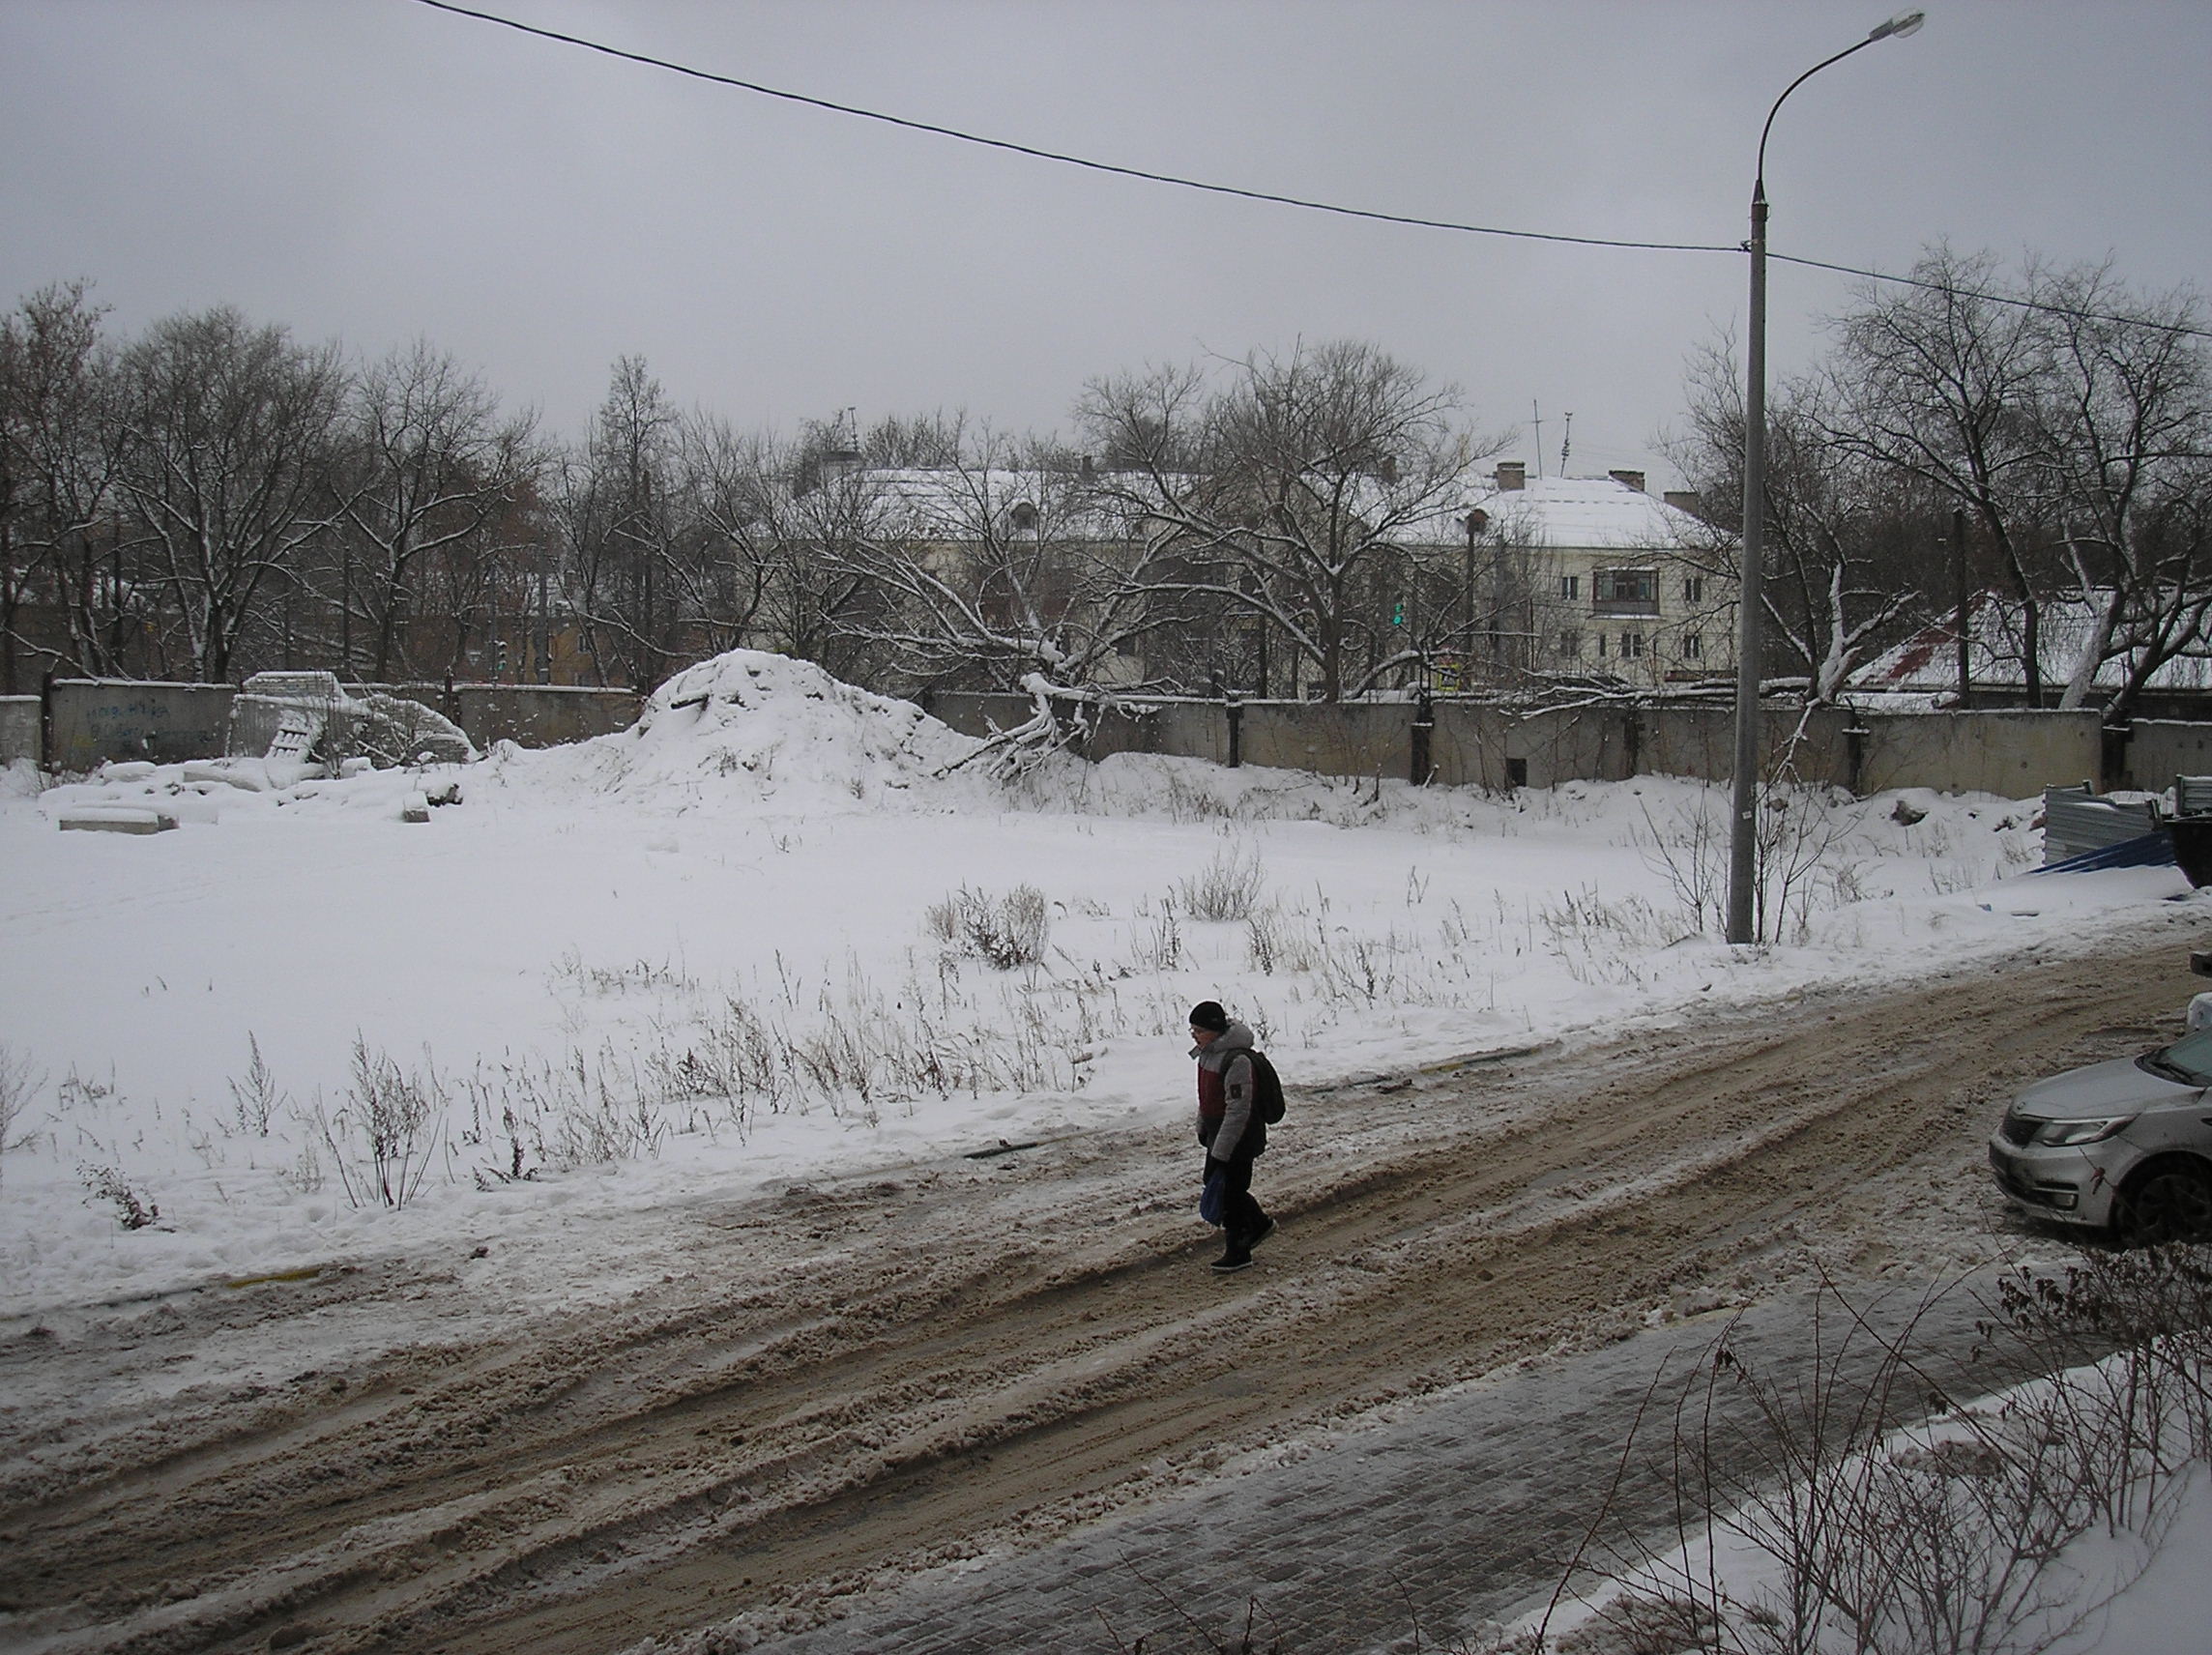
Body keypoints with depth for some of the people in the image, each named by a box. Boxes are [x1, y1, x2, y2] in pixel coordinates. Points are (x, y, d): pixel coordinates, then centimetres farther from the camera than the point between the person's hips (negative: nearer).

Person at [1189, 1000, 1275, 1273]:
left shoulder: (1237, 1061, -28)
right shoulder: (1209, 1052, 2)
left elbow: (1238, 1112, -27)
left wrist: (1220, 1152, -25)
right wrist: (1202, 1127, 24)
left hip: (1239, 1138, -10)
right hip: (1217, 1133, 10)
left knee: (1230, 1192, 1)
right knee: (1214, 1182, 20)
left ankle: (1238, 1252, 17)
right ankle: (1259, 1224, 39)